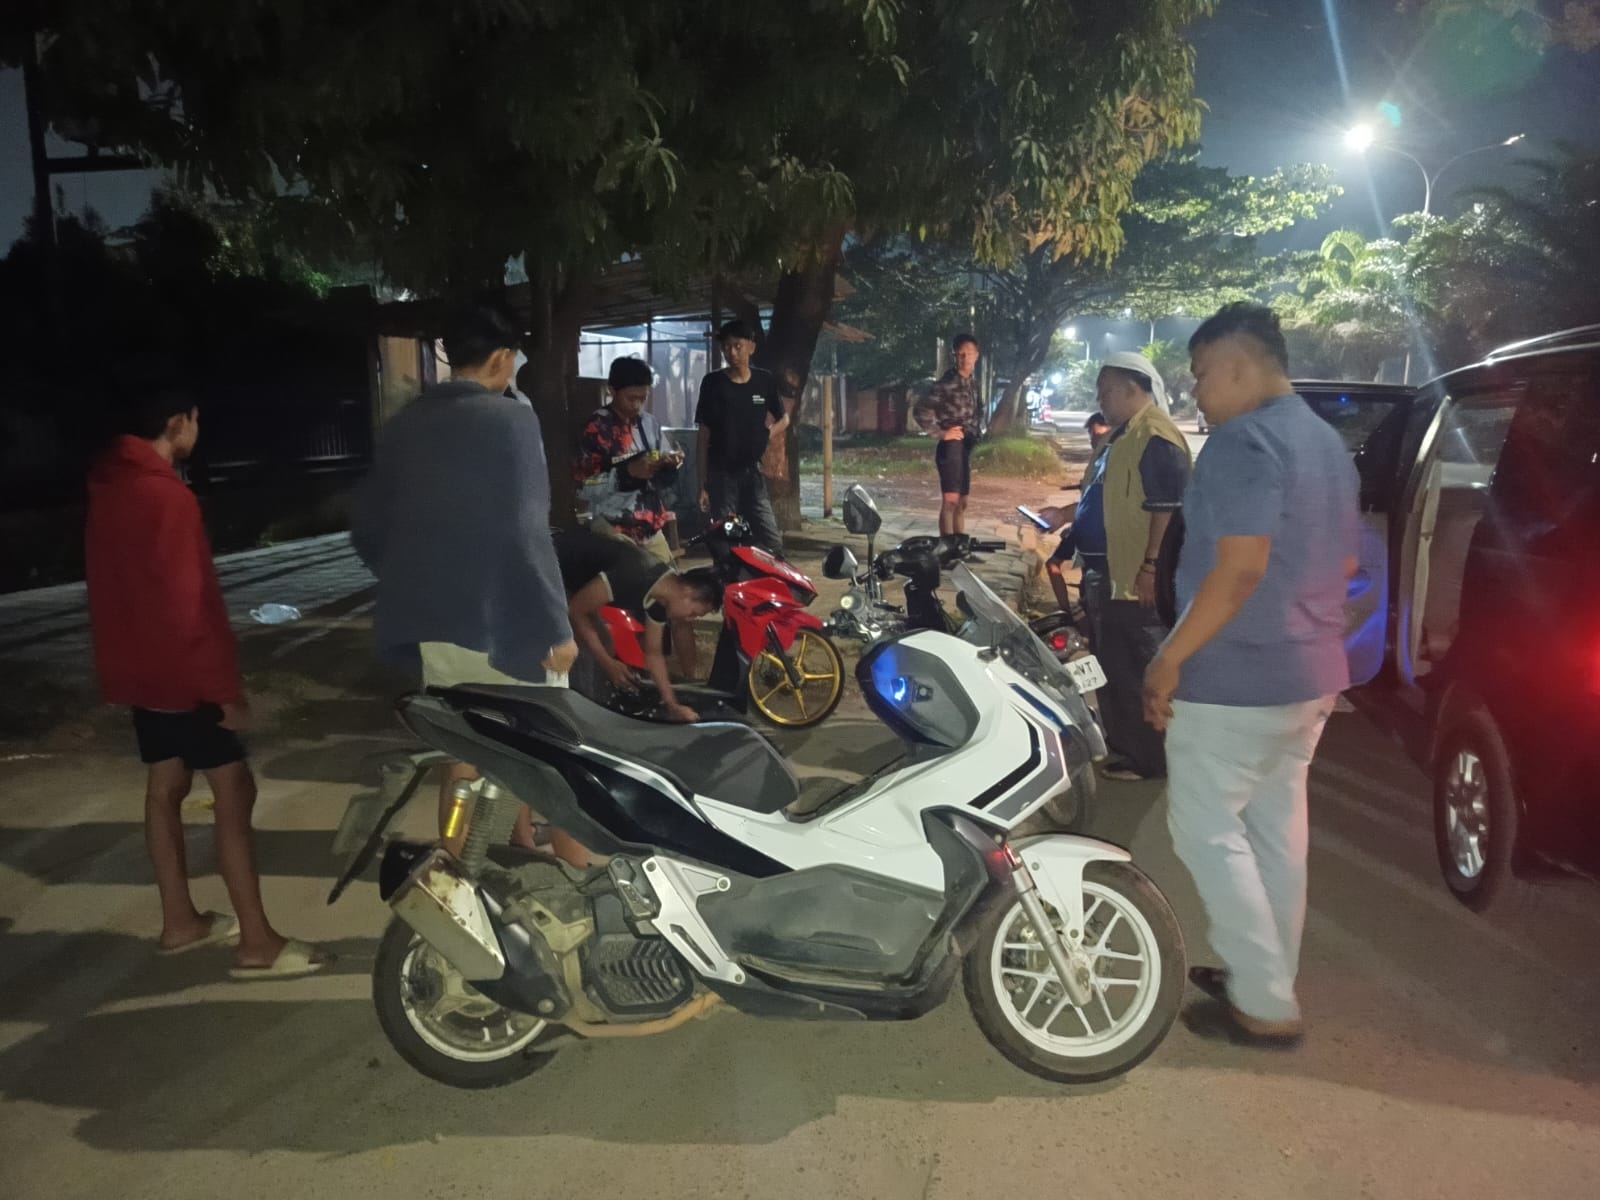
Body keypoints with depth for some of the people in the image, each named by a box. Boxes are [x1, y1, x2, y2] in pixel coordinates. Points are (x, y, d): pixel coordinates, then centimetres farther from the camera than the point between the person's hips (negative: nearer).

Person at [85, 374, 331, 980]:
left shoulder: (110, 487, 9)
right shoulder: (165, 495, -21)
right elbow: (189, 604, -24)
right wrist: (225, 689, -19)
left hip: (138, 666, 10)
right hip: (179, 672, -10)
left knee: (165, 786, 16)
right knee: (234, 792, -7)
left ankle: (180, 921, 27)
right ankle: (257, 943, -4)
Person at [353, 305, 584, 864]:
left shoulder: (402, 426, 8)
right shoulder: (508, 418, -13)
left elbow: (368, 532, 12)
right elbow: (523, 535, -19)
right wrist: (555, 627, -14)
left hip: (435, 625, 6)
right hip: (504, 623, -6)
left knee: (462, 762, 17)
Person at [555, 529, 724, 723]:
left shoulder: (660, 595, -9)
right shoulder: (635, 576, -37)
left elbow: (653, 652, 0)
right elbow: (576, 610, -30)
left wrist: (672, 705, -6)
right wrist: (607, 663, -26)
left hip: (575, 574, 9)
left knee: (600, 643, 8)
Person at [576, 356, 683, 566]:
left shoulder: (650, 423, 9)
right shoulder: (597, 429, -9)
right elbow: (584, 486, -14)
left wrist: (670, 466, -8)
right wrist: (627, 472, -24)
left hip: (651, 528, 6)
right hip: (614, 531, -6)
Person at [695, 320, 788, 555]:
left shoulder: (765, 381, 3)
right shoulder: (712, 383, -3)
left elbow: (784, 418, 20)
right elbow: (704, 434, 0)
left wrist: (768, 432, -2)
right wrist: (703, 483, -3)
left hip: (753, 472, 2)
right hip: (721, 474, -2)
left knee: (772, 542, -5)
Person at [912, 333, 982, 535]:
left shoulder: (972, 380, 11)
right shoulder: (947, 382, -15)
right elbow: (919, 410, -20)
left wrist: (974, 433, 15)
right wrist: (941, 433, -16)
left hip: (966, 446, 9)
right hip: (951, 445, -9)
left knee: (961, 502, 14)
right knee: (950, 500, -15)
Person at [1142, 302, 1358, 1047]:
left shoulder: (1244, 440, -18)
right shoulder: (1326, 442, 13)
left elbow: (1239, 570, -26)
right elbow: (1344, 563, 19)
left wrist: (1171, 658, -20)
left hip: (1235, 678, -9)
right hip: (1310, 674, 10)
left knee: (1208, 830, 1)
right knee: (1276, 830, 17)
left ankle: (1263, 1006, 6)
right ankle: (1267, 979, 30)